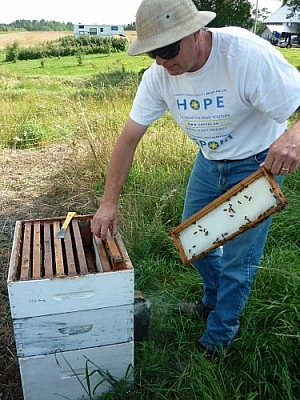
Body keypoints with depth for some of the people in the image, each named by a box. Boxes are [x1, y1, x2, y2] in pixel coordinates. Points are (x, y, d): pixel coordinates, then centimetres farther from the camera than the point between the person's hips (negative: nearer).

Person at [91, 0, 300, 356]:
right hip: (209, 161, 5)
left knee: (237, 258, 2)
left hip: (259, 163, -5)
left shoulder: (249, 55, -31)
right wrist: (109, 202, -14)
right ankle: (214, 297, 46)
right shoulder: (158, 75, -16)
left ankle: (218, 337, 27)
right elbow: (129, 138, -11)